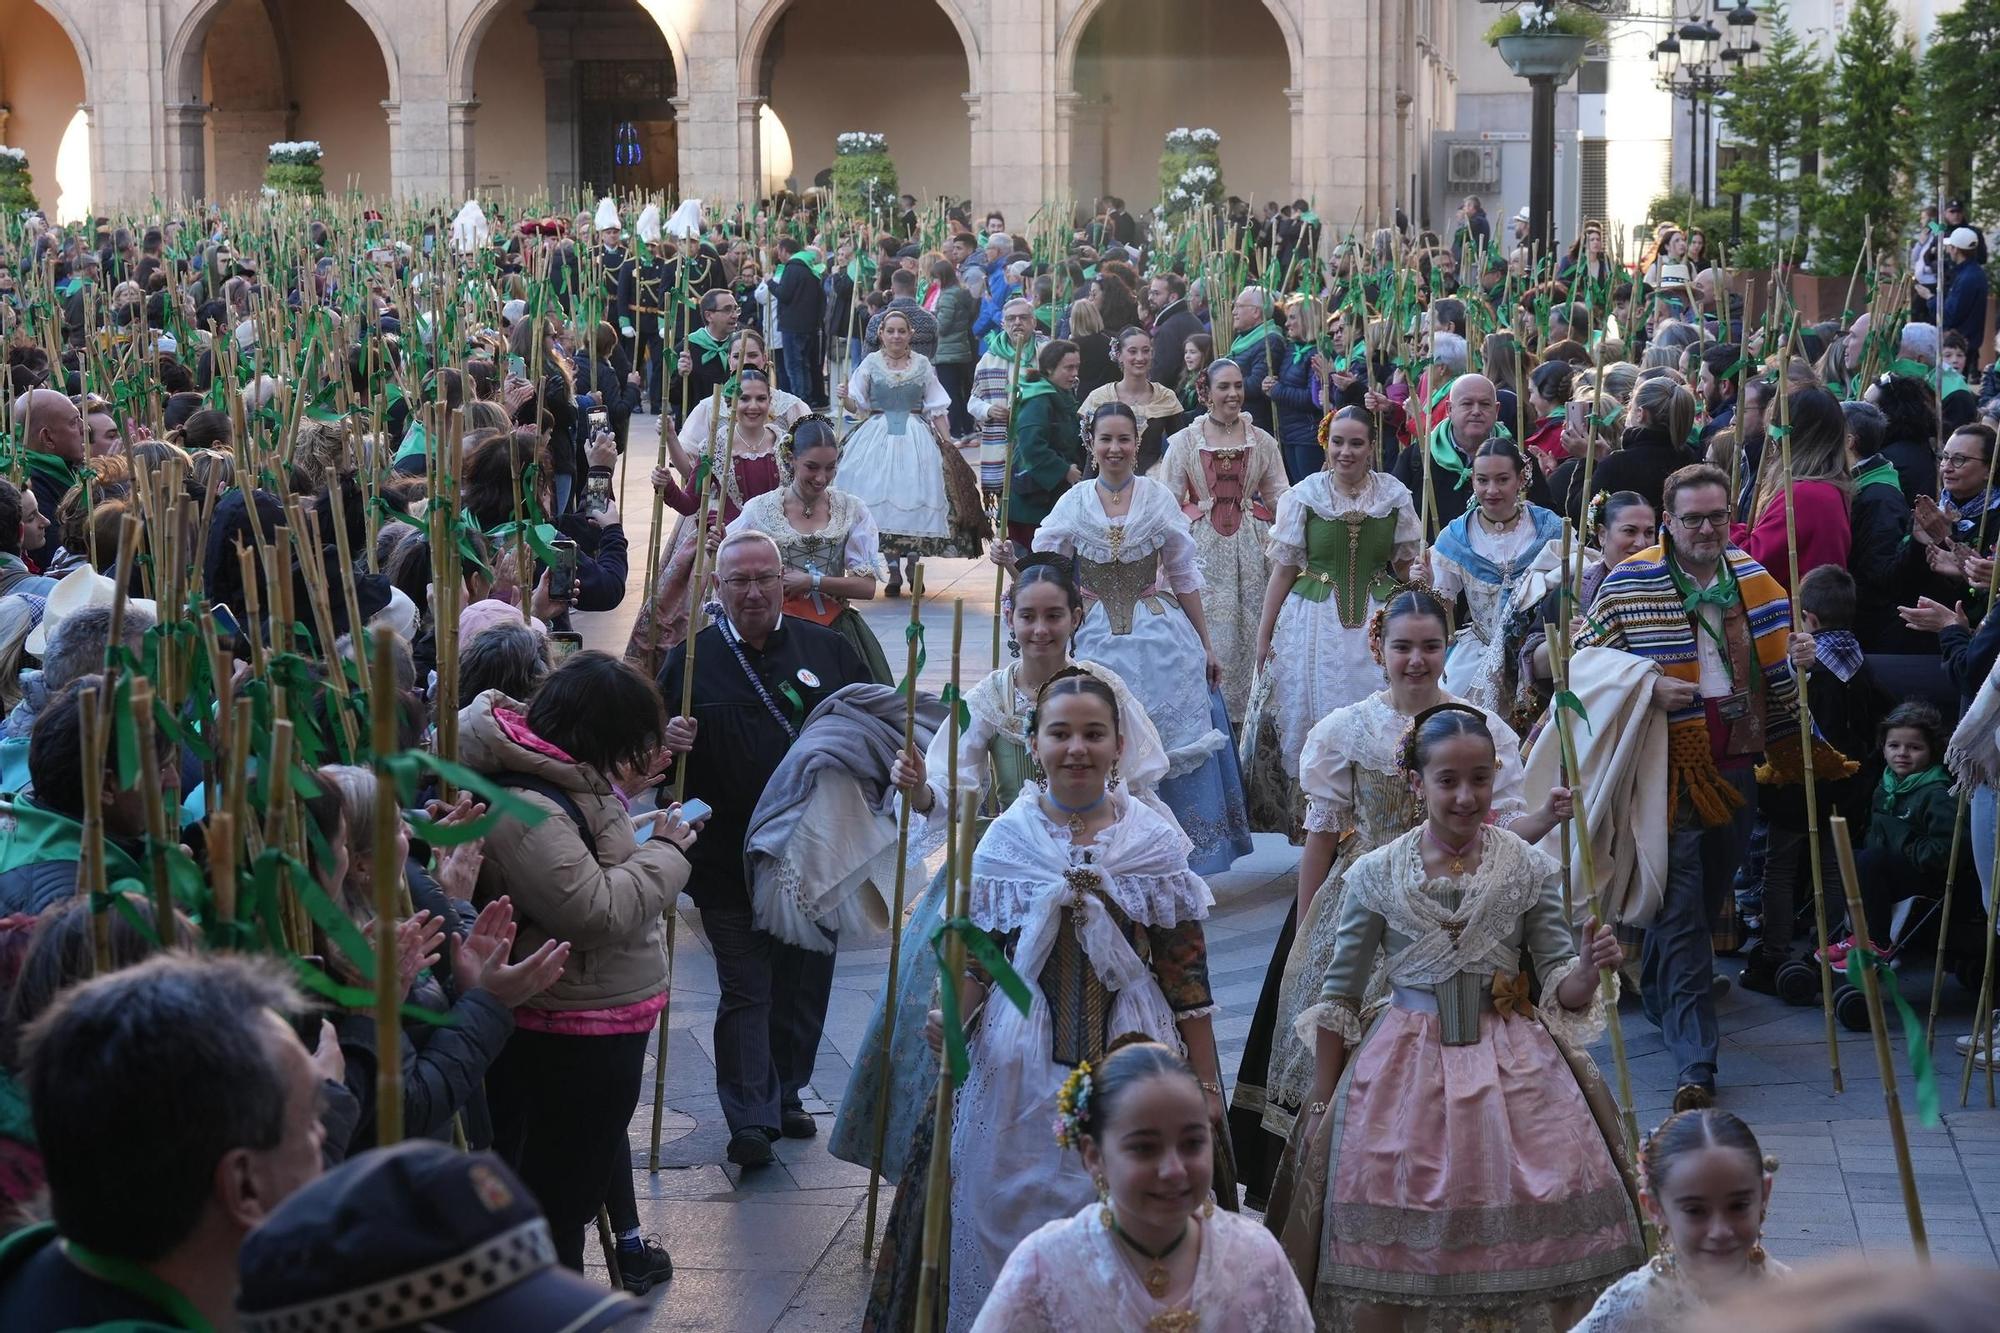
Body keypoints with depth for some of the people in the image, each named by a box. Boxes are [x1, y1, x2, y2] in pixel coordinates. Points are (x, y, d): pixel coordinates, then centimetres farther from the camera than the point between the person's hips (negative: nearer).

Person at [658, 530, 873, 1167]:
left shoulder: (829, 650, 7)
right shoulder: (691, 659, 2)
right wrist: (668, 743, -17)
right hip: (729, 862, -2)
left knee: (804, 986, 12)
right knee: (745, 991, -2)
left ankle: (785, 1096, 29)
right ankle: (751, 1119, 2)